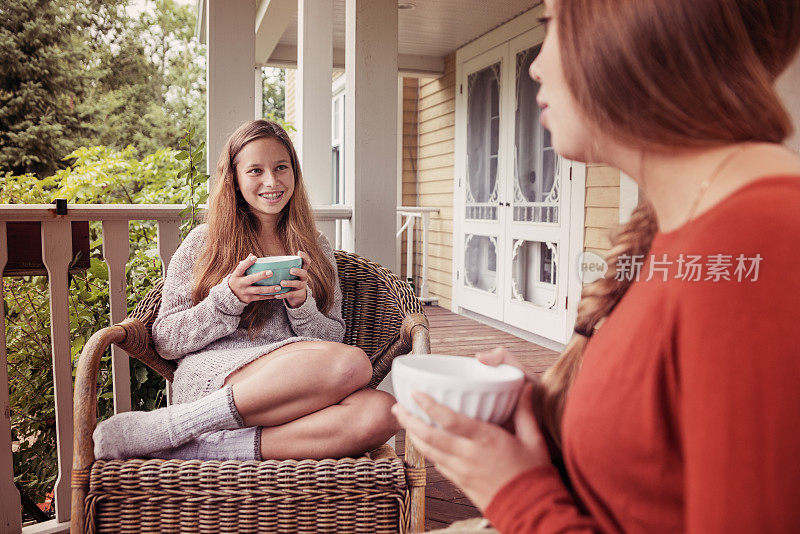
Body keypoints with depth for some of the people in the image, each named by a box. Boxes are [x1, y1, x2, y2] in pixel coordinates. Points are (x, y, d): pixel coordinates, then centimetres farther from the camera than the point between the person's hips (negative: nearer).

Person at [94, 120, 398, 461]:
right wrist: (230, 298, -10)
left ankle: (203, 449, -27)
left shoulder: (314, 247, 18)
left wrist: (302, 305, -7)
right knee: (353, 364, -32)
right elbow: (165, 341, 5)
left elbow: (334, 338, 14)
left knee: (380, 412, -30)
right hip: (211, 379, -3)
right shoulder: (203, 243, 10)